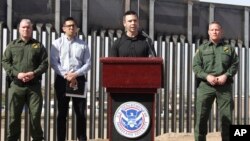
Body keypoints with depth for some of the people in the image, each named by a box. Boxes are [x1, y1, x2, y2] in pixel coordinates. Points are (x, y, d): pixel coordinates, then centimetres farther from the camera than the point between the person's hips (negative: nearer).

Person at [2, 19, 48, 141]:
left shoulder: (38, 45, 12)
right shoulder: (12, 45, 12)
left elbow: (44, 63, 5)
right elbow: (5, 62, 4)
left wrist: (34, 73, -13)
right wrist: (16, 74, -11)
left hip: (34, 85, 0)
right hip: (16, 85, 0)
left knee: (35, 114, -1)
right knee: (14, 115, 3)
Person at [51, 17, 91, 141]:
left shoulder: (83, 44, 7)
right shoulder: (57, 43, 4)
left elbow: (88, 64, 2)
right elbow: (54, 62, -4)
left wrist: (76, 74, -13)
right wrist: (66, 75, -14)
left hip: (79, 79, 1)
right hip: (62, 80, -1)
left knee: (80, 112, 2)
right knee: (62, 112, 6)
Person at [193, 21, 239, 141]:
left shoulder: (229, 48, 13)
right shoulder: (202, 48, 11)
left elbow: (235, 64, 6)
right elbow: (196, 66, 3)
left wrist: (226, 75, -11)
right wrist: (206, 76, -13)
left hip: (224, 86, 1)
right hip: (205, 86, 0)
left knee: (227, 117, 0)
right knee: (201, 116, -3)